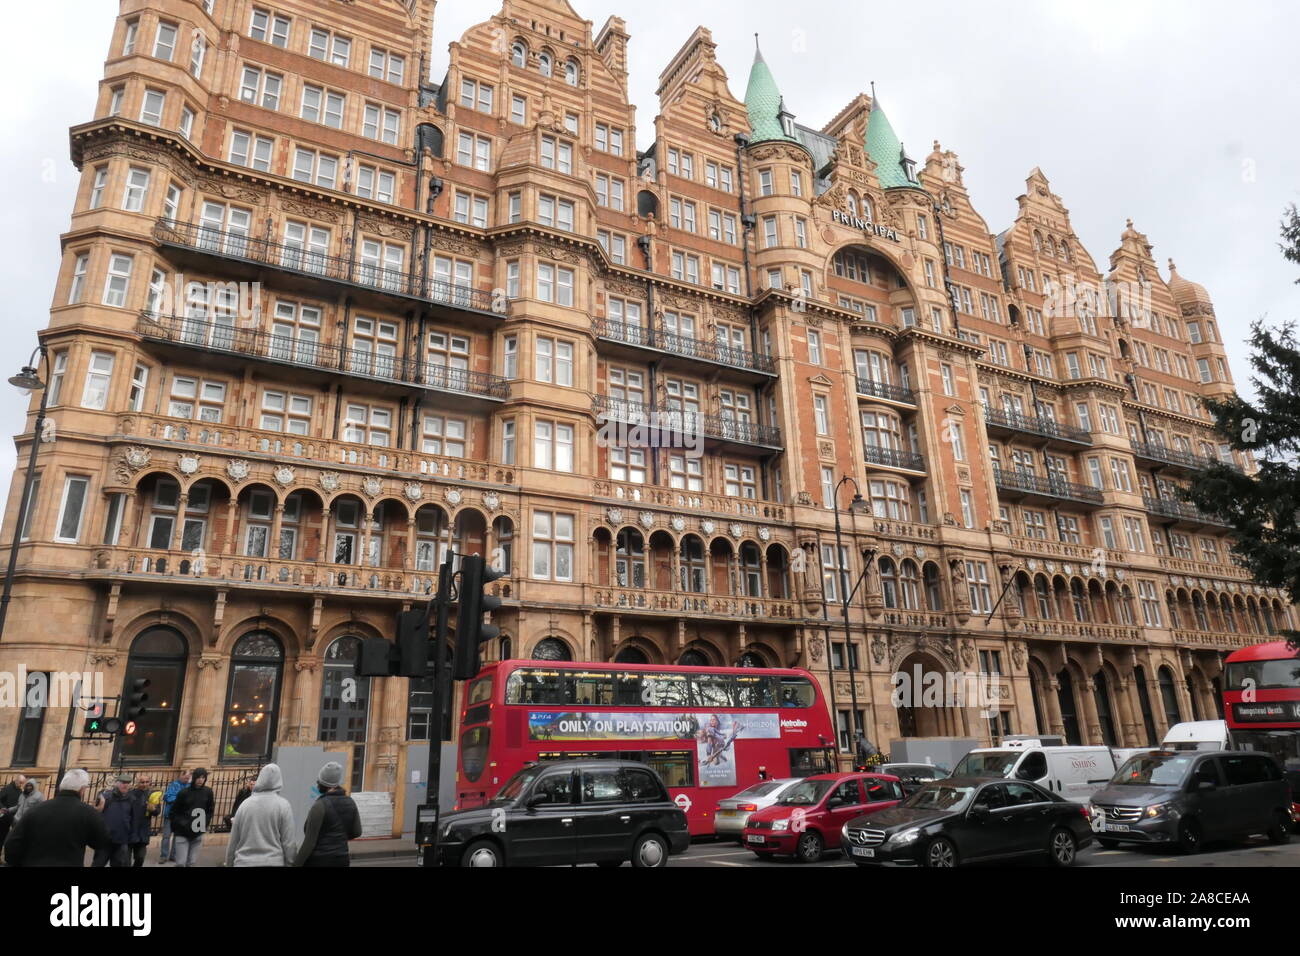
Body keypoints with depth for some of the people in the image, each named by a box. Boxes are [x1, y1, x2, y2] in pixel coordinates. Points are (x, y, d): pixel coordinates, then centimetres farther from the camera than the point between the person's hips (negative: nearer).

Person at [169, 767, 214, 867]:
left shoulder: (208, 792, -1)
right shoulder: (184, 792, -8)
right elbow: (174, 811, -1)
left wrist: (205, 824, 1)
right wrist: (179, 825, -4)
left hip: (198, 834, 2)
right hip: (182, 834, -2)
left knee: (192, 862, 7)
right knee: (181, 863, -4)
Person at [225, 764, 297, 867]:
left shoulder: (245, 804, 5)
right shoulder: (283, 805, -5)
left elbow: (233, 842, 10)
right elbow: (289, 844, -7)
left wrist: (229, 863, 22)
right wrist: (291, 863, 2)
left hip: (244, 862, 4)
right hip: (273, 862, -3)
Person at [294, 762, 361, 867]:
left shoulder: (320, 805, -15)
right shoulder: (349, 802, 3)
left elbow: (309, 842, -15)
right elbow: (356, 832, 10)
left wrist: (297, 864, -7)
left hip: (319, 861, -6)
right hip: (341, 860, 6)